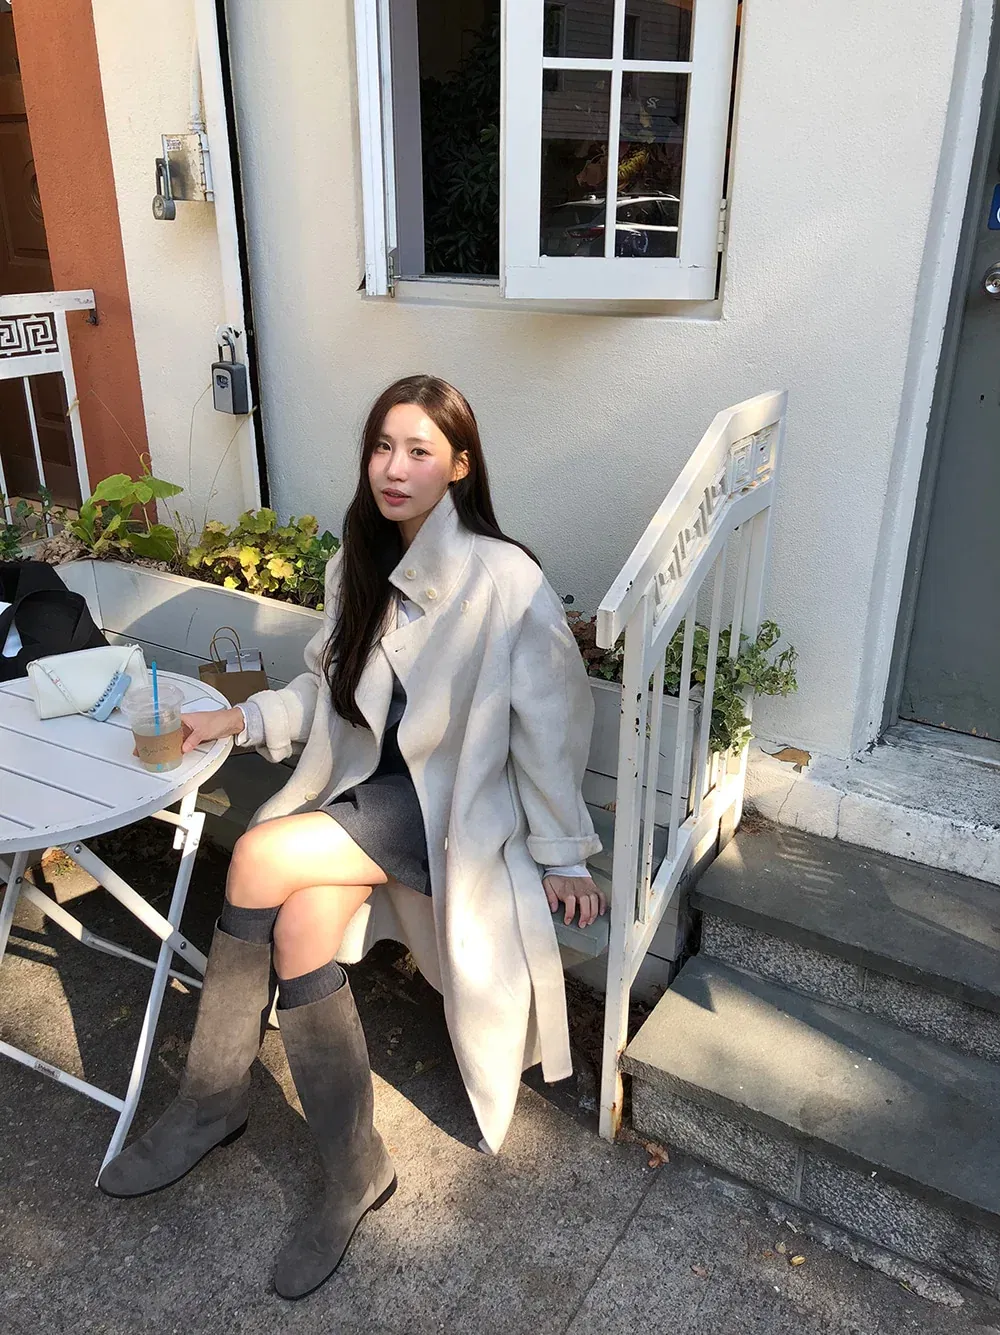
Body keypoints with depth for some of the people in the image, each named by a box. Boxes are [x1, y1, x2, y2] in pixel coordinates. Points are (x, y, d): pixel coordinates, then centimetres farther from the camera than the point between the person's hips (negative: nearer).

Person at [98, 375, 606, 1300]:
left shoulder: (503, 580, -16)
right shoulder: (358, 567, 6)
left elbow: (552, 721, -12)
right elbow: (328, 687, 16)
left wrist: (561, 852, -7)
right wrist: (242, 720, 1)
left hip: (455, 807, -6)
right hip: (367, 787, 6)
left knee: (263, 859, -24)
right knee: (303, 927, -22)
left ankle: (212, 1103, -1)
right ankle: (354, 1174, -1)